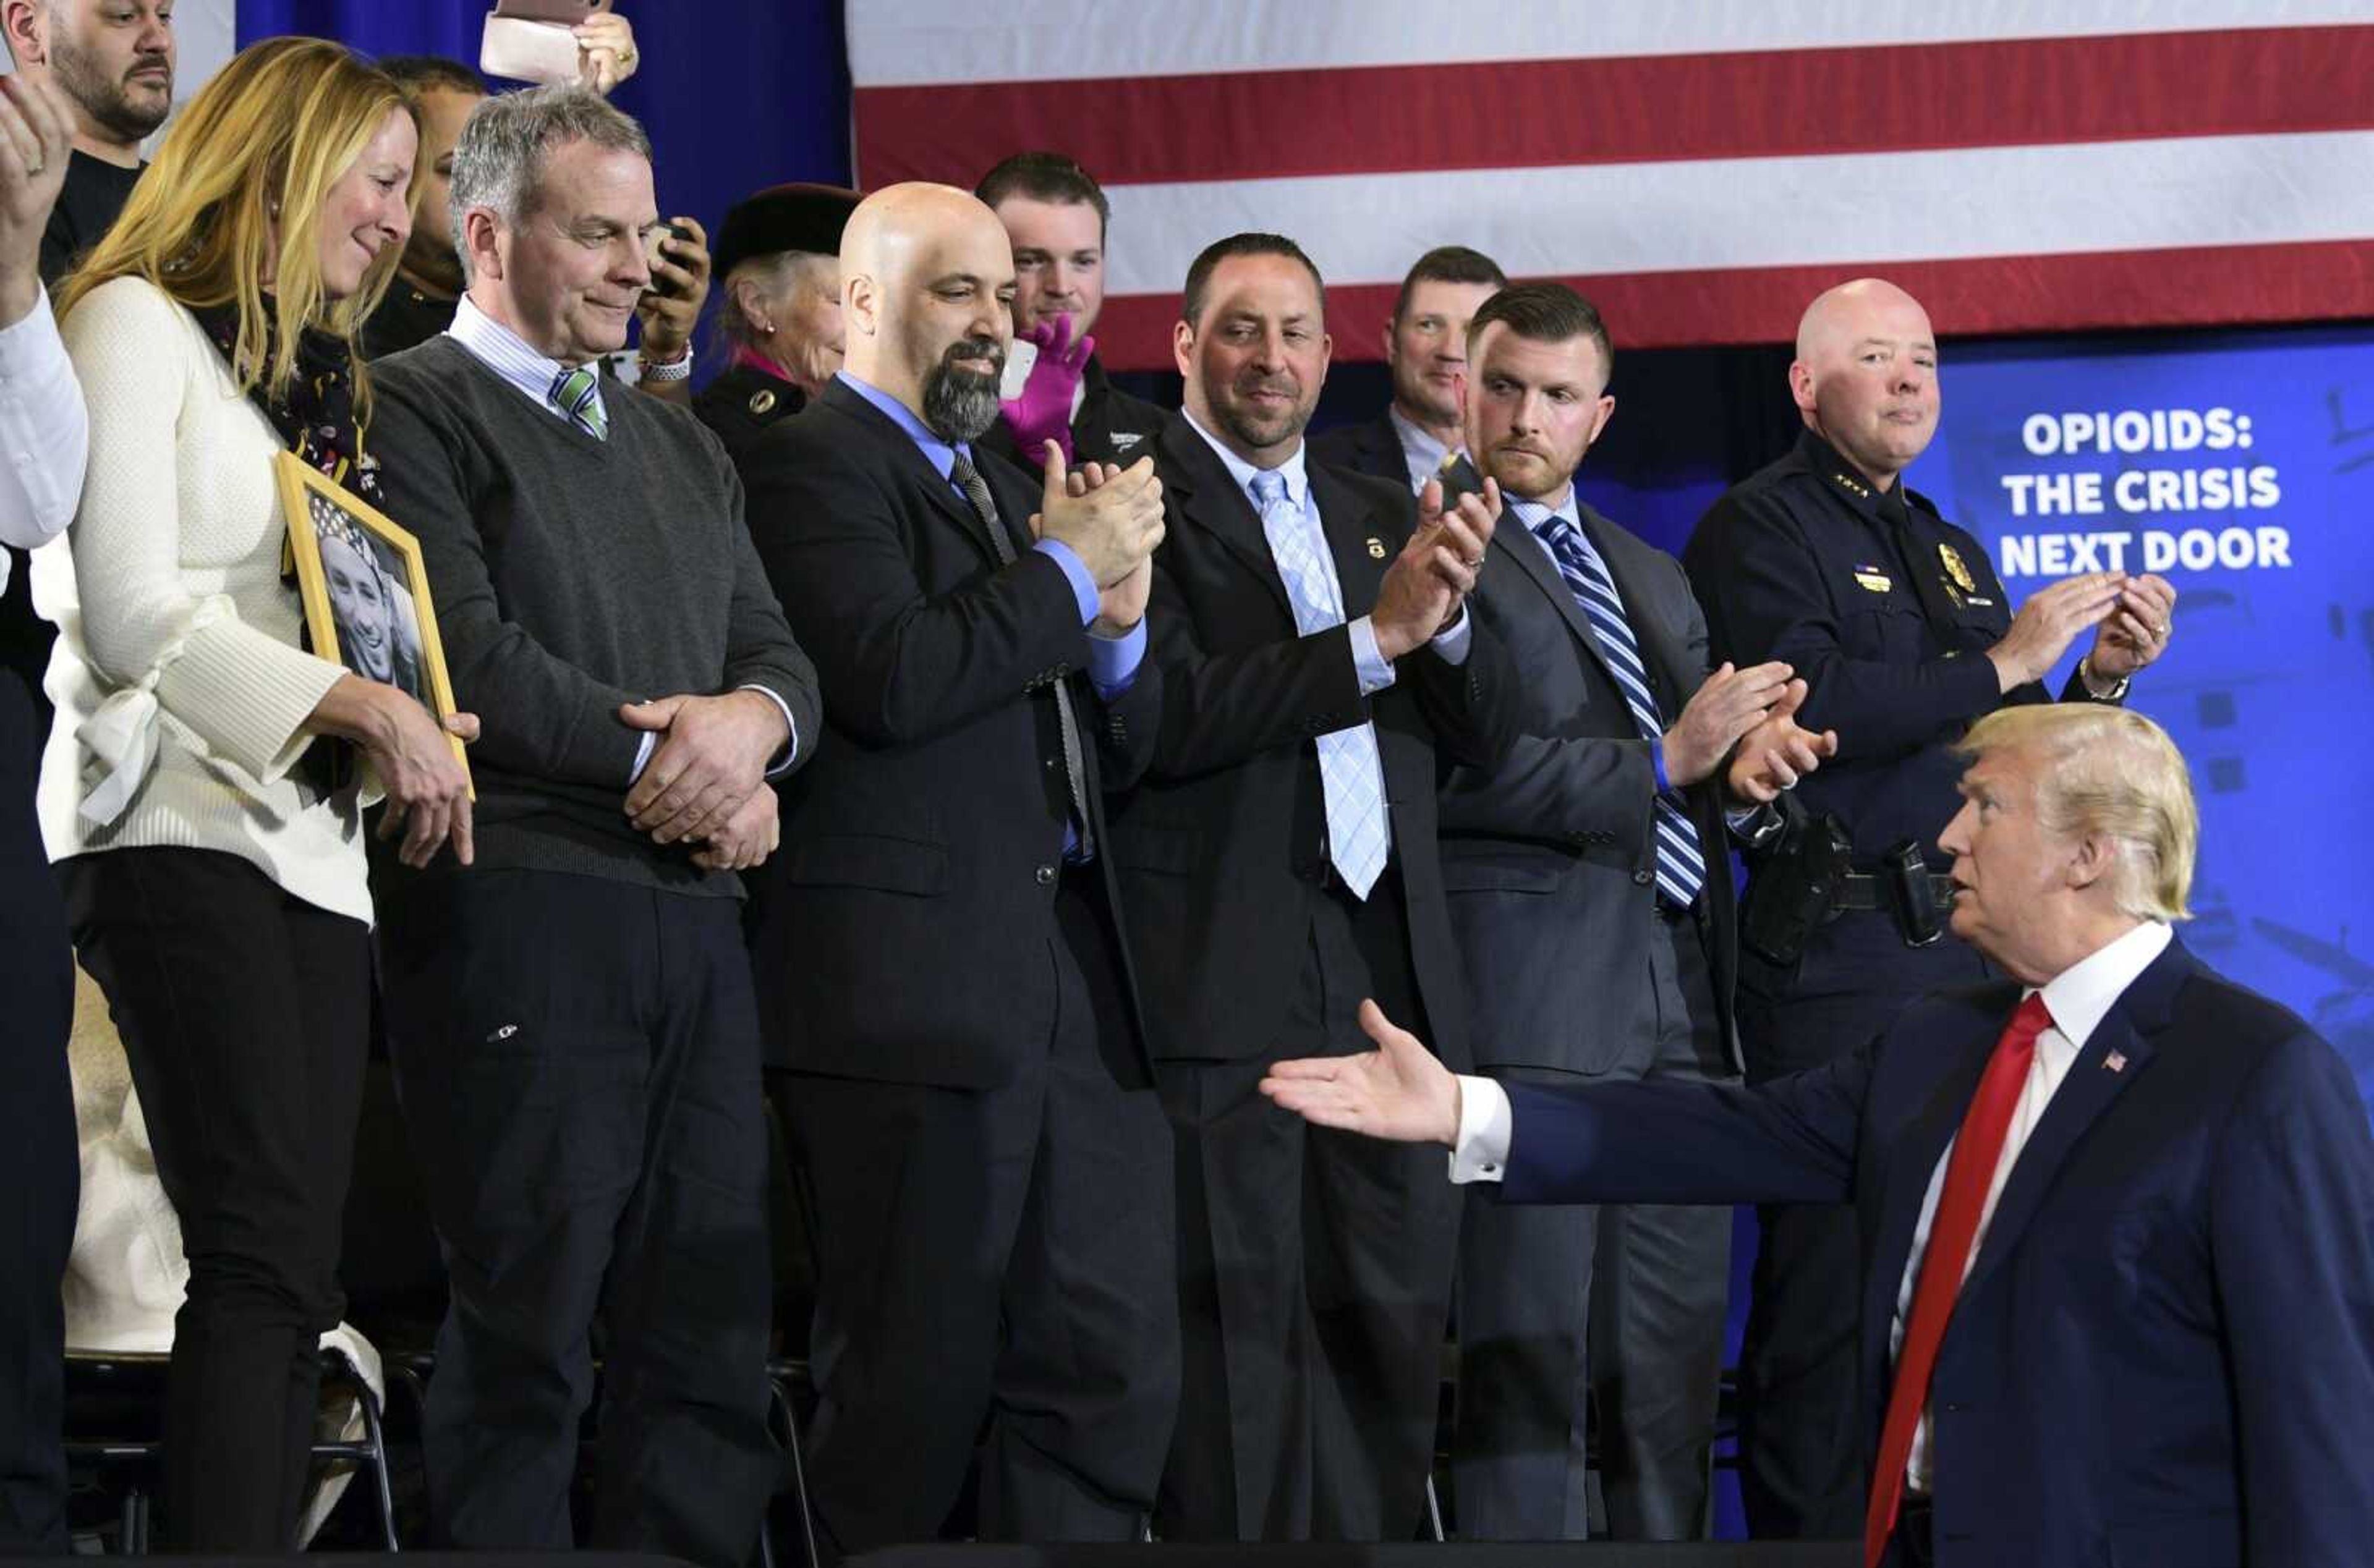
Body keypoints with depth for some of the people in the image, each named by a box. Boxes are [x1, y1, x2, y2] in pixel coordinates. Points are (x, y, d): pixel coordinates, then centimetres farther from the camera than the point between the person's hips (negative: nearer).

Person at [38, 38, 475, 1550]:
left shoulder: (333, 378, 23)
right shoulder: (139, 324, 0)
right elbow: (128, 609, -9)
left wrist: (414, 731, 3)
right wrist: (356, 703, -14)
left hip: (318, 843, 8)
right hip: (182, 823, -8)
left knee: (293, 1285, 0)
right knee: (266, 1258, -19)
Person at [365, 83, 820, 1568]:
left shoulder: (682, 448, 24)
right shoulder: (413, 411, -1)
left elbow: (785, 658, 17)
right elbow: (475, 663, -12)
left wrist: (750, 721, -6)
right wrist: (671, 761, -7)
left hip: (698, 918, 7)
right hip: (521, 919, -7)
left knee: (712, 1332, 3)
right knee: (526, 1334, -6)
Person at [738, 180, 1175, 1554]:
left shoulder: (1012, 489, 23)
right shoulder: (817, 465, -3)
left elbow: (1118, 752, 23)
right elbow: (888, 679, -19)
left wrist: (1119, 626, 4)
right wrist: (1068, 571, -9)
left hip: (1077, 978, 8)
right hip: (916, 984, -8)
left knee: (1114, 1366, 3)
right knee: (921, 1377, -4)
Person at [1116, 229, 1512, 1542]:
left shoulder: (1378, 516, 19)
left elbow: (1483, 734, 15)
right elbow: (1172, 715, -15)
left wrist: (1449, 615, -5)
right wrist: (1377, 635, -18)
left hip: (1388, 971, 6)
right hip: (1225, 981, -6)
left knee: (1393, 1325, 6)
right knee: (1243, 1336, -5)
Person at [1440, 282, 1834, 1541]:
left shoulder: (1655, 579, 23)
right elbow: (1453, 770, -13)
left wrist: (1749, 773, -2)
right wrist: (1661, 763, -13)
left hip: (1680, 1001, 7)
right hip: (1535, 996, -7)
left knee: (1672, 1366, 6)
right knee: (1530, 1356, -7)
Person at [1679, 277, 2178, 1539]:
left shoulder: (1953, 553, 21)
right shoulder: (1759, 530, -4)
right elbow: (1811, 712, -19)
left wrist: (2099, 679, 5)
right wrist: (1999, 666, -17)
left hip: (1970, 949, 7)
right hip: (1838, 952, -7)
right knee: (1831, 1275, -6)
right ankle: (1810, 1530, 0)